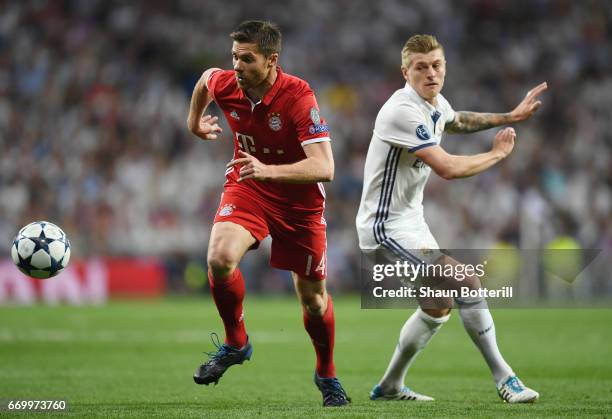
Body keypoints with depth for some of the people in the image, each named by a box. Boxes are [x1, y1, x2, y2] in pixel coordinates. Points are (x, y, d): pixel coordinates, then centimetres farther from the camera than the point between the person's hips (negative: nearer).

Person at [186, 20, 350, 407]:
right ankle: (236, 343, -2)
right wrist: (195, 120, 25)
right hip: (246, 188, 2)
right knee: (220, 258, -27)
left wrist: (269, 171, -47)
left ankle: (327, 375, 35)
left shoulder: (299, 97, -29)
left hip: (299, 201, -2)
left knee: (313, 298, 8)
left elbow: (324, 168, -35)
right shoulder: (224, 85, -15)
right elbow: (206, 78, 13)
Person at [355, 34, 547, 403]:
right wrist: (498, 154, -14)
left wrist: (510, 117, 26)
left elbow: (458, 122, 32)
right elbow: (448, 168, -29)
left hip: (411, 220, 11)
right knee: (466, 281, -20)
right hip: (386, 227, -11)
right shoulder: (404, 111, -24)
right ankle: (504, 378, -15)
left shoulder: (436, 104, 5)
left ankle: (390, 386, 32)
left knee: (438, 305, 21)